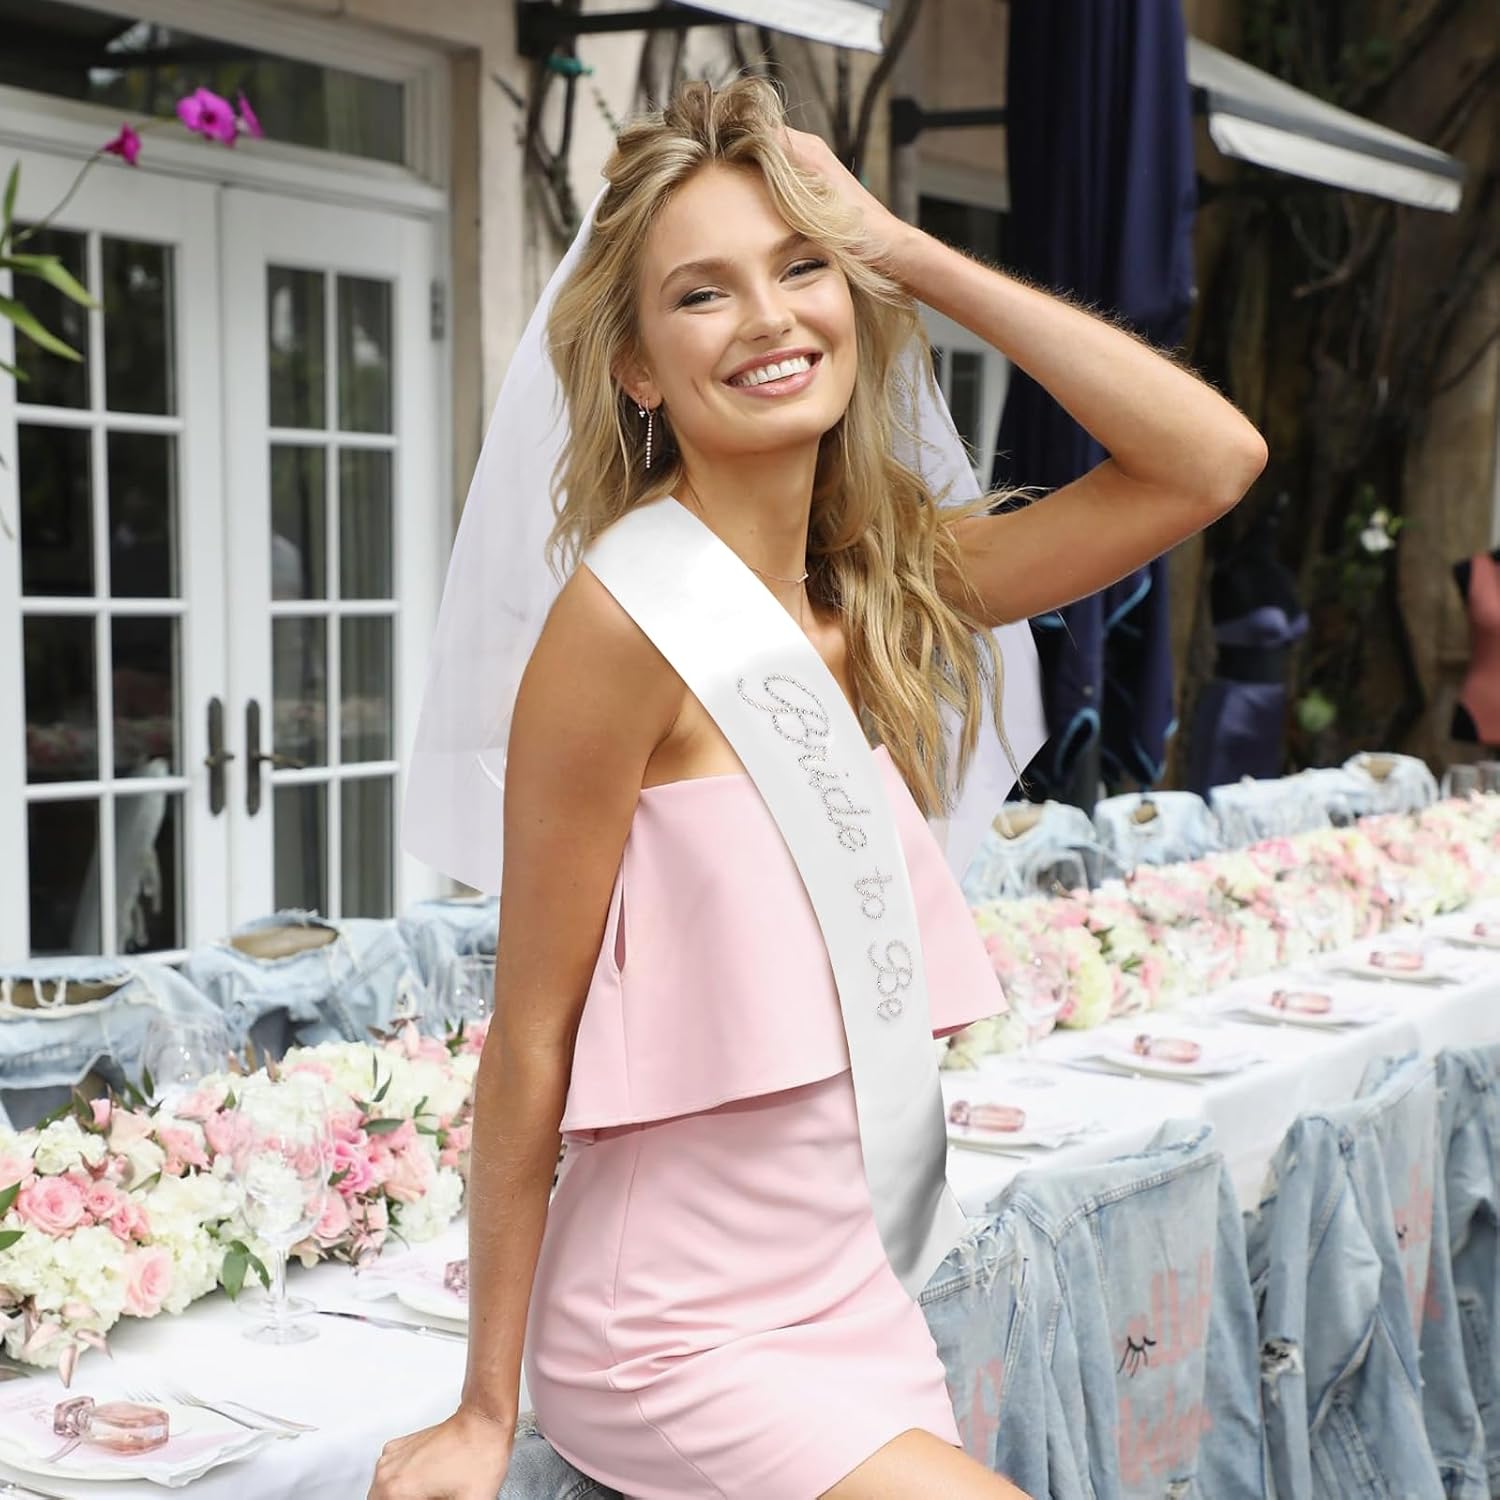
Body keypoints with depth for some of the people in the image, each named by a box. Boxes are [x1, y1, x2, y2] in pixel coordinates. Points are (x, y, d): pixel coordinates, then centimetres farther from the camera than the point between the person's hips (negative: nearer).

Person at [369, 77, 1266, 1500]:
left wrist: (909, 251, -8)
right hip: (676, 1348, -7)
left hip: (859, 1313, 7)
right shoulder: (628, 617, -18)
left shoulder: (881, 593, 1)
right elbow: (528, 1046, -15)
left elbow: (1212, 457, -4)